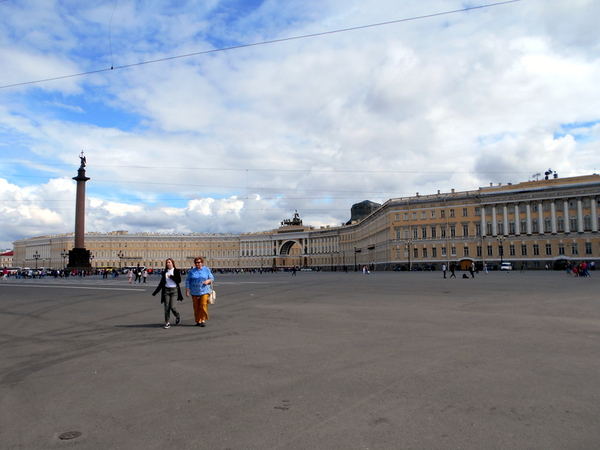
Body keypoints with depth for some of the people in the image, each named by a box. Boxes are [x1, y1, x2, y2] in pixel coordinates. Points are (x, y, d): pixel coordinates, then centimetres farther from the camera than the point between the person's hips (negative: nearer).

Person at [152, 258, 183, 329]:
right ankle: (167, 322, 8)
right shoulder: (164, 272, 11)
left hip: (174, 290, -3)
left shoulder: (176, 271, 0)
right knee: (166, 307, 1)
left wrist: (171, 276, -13)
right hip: (166, 290, 4)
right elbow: (161, 283, 13)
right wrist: (156, 292, 11)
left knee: (172, 306, -10)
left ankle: (177, 316, 20)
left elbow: (179, 280, -9)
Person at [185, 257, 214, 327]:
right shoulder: (191, 271, 7)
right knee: (196, 307, 4)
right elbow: (188, 281, 7)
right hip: (195, 292, 2)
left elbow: (212, 278, 8)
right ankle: (198, 321, 14)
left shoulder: (207, 270, 5)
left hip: (204, 291, -1)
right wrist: (187, 290, -1)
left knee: (203, 306, -10)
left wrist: (208, 281, -14)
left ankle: (203, 320, 1)